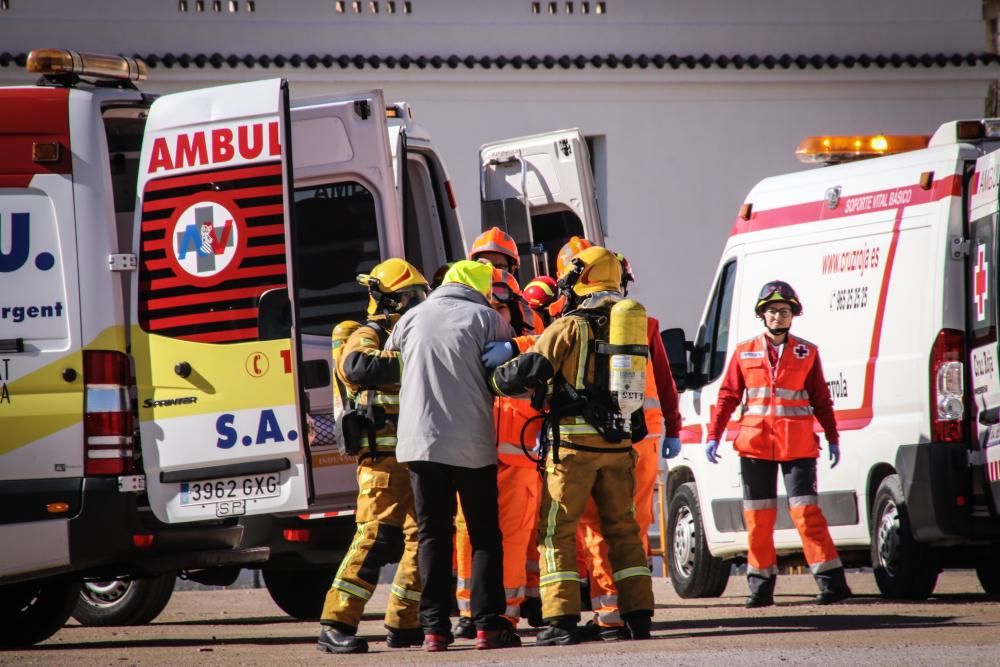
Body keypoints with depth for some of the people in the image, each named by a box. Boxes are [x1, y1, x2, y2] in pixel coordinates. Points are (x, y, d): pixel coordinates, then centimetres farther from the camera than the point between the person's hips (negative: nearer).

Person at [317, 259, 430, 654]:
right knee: (375, 535, -15)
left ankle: (404, 625, 13)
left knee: (422, 536, 7)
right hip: (383, 455, -9)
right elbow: (357, 367, -28)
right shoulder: (368, 336, -5)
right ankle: (336, 625, -15)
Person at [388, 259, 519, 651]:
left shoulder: (412, 319, 8)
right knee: (484, 535, 6)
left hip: (421, 440, 2)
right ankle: (488, 625, -1)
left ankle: (434, 627, 1)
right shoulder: (486, 318, -2)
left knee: (433, 535, 7)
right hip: (473, 443, -2)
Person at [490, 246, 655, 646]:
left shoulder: (571, 326, -8)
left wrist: (493, 382, 6)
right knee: (622, 529, 14)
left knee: (557, 531, 0)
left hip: (575, 442, -5)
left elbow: (528, 372, -12)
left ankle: (562, 620, -7)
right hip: (619, 443, 5)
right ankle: (638, 616, 11)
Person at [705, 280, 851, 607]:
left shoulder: (807, 353, 8)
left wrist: (833, 438, 5)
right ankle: (761, 587, 11)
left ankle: (831, 580, -5)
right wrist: (713, 436, 2)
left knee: (806, 512, -8)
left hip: (798, 446, -2)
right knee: (758, 517, 4)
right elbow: (728, 396, 9)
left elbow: (821, 400, 10)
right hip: (755, 444, 2)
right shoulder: (745, 352, 10)